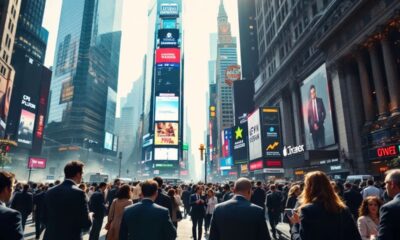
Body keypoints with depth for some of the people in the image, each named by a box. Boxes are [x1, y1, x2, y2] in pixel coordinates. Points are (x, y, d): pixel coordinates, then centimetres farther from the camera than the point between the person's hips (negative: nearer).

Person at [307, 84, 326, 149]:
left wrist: (319, 123, -5)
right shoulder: (309, 103, 1)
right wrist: (312, 126, -7)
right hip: (313, 128, 0)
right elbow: (308, 117, 3)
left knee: (322, 143, 1)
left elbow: (324, 113, 5)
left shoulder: (320, 100, 4)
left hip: (320, 126, 1)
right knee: (315, 145, 3)